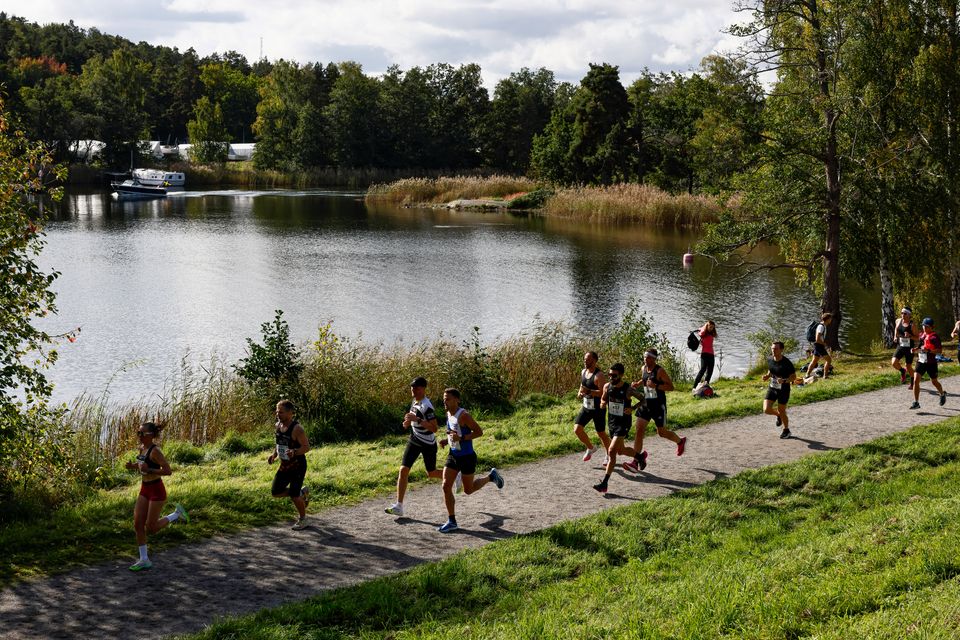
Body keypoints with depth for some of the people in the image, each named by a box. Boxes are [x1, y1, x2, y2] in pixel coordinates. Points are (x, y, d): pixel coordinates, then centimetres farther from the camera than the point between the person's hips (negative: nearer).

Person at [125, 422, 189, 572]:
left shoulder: (155, 451, -20)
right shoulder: (142, 448, 5)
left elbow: (168, 471, -23)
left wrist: (148, 470, -29)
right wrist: (132, 466, 2)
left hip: (156, 491, -8)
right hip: (145, 490, 8)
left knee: (151, 528, -2)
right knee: (138, 525, 2)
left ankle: (176, 514, 20)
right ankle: (144, 560, 9)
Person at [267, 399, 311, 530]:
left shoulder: (297, 429, -22)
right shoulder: (278, 426, 2)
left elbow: (306, 447, -21)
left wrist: (294, 452, -38)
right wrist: (274, 454, 1)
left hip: (297, 465, -8)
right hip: (284, 465, 8)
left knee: (294, 495, -4)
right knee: (275, 492, 7)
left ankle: (302, 519, 20)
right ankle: (302, 493, 29)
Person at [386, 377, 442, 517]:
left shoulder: (426, 406, -24)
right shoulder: (415, 401, 2)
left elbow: (434, 428, -29)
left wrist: (417, 419, -35)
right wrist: (409, 421, -3)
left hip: (428, 444, -7)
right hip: (414, 441, 7)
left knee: (431, 473, 11)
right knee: (403, 470, -6)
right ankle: (399, 505, -6)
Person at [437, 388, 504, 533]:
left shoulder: (463, 415, -21)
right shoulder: (448, 414, 5)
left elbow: (479, 432, -20)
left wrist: (461, 438, -29)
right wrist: (446, 440, 3)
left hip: (466, 457, -7)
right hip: (453, 455, 7)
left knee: (468, 490, 8)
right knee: (446, 486, -3)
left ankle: (491, 477, 34)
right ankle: (452, 521, 4)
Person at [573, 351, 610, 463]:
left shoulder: (599, 375, -19)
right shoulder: (583, 372, 5)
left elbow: (603, 393, -26)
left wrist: (588, 391, -35)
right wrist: (580, 393, 1)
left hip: (598, 409, -7)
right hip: (586, 407, 7)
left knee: (601, 434, 6)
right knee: (577, 429, -6)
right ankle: (590, 448, 18)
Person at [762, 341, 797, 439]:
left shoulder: (786, 363, -20)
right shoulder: (769, 360, -3)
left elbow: (794, 377, -13)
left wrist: (784, 381, -31)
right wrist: (767, 376, -4)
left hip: (783, 390, -5)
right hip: (772, 388, 5)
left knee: (781, 411, 5)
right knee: (766, 409, -8)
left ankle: (786, 430, 32)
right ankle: (778, 415, 27)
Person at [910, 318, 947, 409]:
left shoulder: (934, 336, -12)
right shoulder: (922, 335, 9)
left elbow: (940, 350, -16)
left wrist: (929, 350, -28)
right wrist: (915, 350, 3)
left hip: (931, 363, -5)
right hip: (920, 361, 5)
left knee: (934, 382, 14)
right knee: (916, 380, -10)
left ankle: (942, 394, 44)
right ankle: (916, 402, -7)